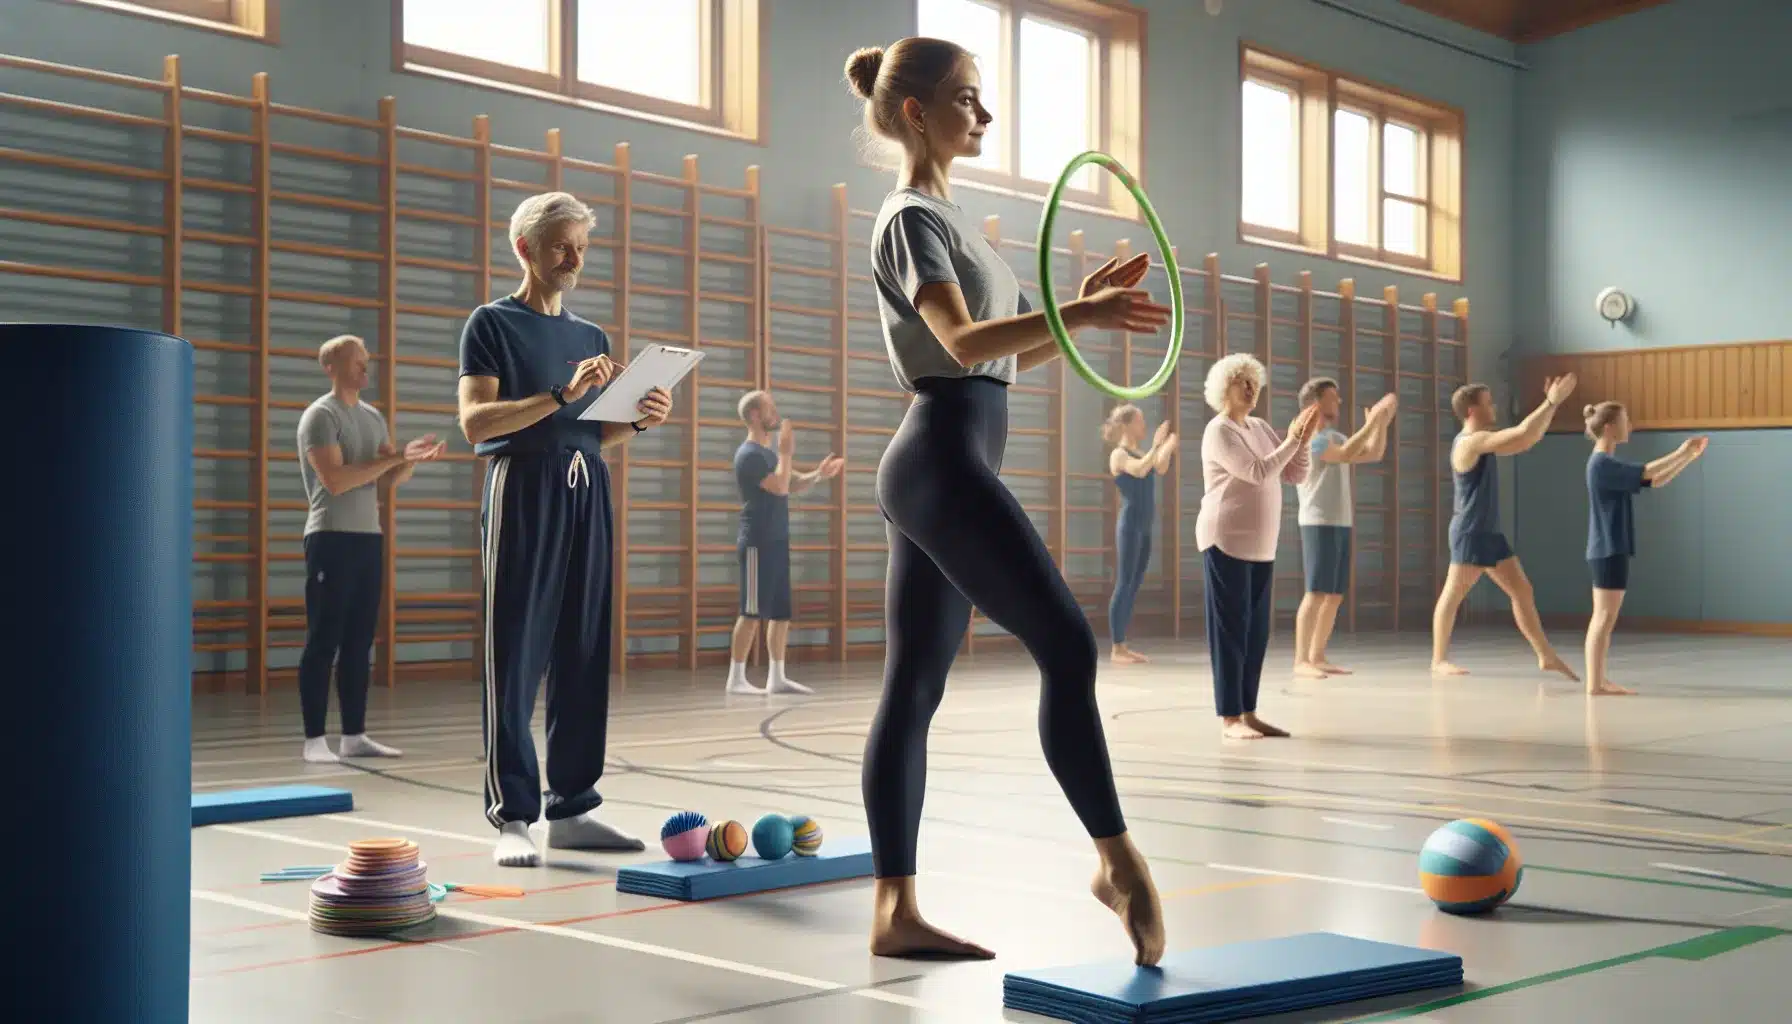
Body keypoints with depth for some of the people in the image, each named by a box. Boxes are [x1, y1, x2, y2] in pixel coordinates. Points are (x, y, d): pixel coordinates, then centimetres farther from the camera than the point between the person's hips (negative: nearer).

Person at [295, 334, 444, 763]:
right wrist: (394, 456, -18)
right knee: (323, 641, -5)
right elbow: (335, 479, -19)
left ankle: (354, 736, 13)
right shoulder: (320, 415, -8)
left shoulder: (373, 417, 16)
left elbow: (388, 481, 14)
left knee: (359, 642, 9)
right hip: (332, 538, -7)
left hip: (369, 537, 7)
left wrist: (413, 459, -6)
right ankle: (314, 739, -2)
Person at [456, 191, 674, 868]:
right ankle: (511, 817, -4)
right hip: (523, 489, -6)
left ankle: (572, 809, 10)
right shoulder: (493, 323, 2)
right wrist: (562, 395, -21)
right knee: (517, 658, -6)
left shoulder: (593, 336, 20)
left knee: (584, 656, 4)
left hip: (587, 494, 6)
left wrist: (639, 421, 2)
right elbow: (476, 421, -11)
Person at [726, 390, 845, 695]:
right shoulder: (749, 455, -13)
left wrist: (818, 475, 3)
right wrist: (786, 450, -13)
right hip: (758, 543, -10)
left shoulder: (769, 454, 18)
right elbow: (780, 487, -22)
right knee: (752, 612, -9)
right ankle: (737, 678, -5)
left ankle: (777, 677, 14)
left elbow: (793, 484, 21)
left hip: (776, 542, 10)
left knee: (781, 612, 9)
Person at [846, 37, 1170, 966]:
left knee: (914, 689, 5)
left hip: (932, 470, 10)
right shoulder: (912, 218, -6)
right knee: (1067, 647, -11)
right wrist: (1080, 315, -33)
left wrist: (1082, 305, 9)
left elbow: (1015, 355, 23)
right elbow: (964, 341, -22)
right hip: (944, 461, -10)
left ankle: (894, 911, 7)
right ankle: (1117, 861, -6)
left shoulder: (942, 216, 22)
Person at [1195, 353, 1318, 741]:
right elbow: (1258, 472, -21)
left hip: (1261, 546, 8)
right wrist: (1293, 439, -16)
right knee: (1231, 630, -6)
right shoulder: (1219, 431, -10)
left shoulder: (1261, 429, 14)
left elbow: (1296, 474, 12)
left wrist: (1304, 438, -3)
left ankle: (1248, 713, 14)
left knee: (1257, 632, 8)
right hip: (1226, 543, -8)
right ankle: (1229, 718, -4)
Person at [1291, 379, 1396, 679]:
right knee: (1316, 592, -14)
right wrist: (1371, 421, -20)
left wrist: (1383, 423, 7)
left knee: (1335, 595, 8)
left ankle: (1317, 658, 12)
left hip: (1341, 524, 9)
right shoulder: (1308, 436, -9)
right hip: (1319, 523, -9)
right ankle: (1301, 662, -16)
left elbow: (1374, 454, 19)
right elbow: (1346, 455, -23)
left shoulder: (1335, 437, 19)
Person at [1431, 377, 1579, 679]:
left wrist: (1551, 404, 13)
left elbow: (1527, 440, 20)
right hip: (1470, 532, -10)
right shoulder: (1470, 441, -15)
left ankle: (1546, 656, 11)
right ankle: (1439, 660, 1)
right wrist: (1552, 402, -14)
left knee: (1522, 590, 8)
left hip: (1490, 532, 10)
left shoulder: (1484, 443, 15)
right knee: (1453, 595, -4)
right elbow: (1522, 433, -21)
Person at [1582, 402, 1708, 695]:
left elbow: (1655, 482, 17)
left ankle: (1600, 679, 15)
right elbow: (1646, 473, -19)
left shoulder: (1610, 464, 17)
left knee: (1603, 618, 11)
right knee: (1605, 618, -9)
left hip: (1610, 550, 10)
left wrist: (1688, 458, 10)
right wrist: (1680, 452, -10)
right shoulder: (1602, 464, -15)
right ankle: (1594, 683, -9)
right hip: (1609, 550, -10)